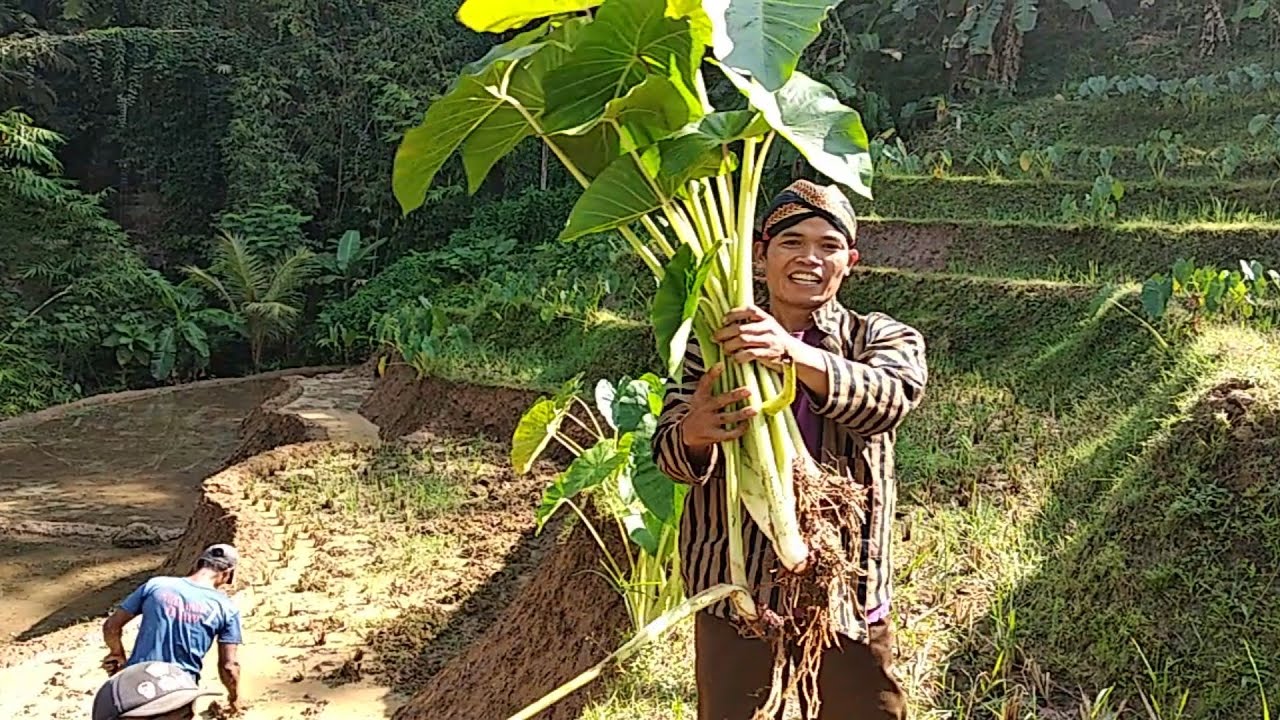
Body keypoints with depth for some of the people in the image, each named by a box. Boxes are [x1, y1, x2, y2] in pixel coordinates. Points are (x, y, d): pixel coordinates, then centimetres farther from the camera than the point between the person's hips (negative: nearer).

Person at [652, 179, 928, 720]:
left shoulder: (883, 339, 3)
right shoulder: (714, 342, 4)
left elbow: (889, 399, -21)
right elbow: (669, 454, -8)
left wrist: (794, 354, -40)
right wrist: (694, 433, -33)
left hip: (848, 594, 0)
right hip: (734, 593, 1)